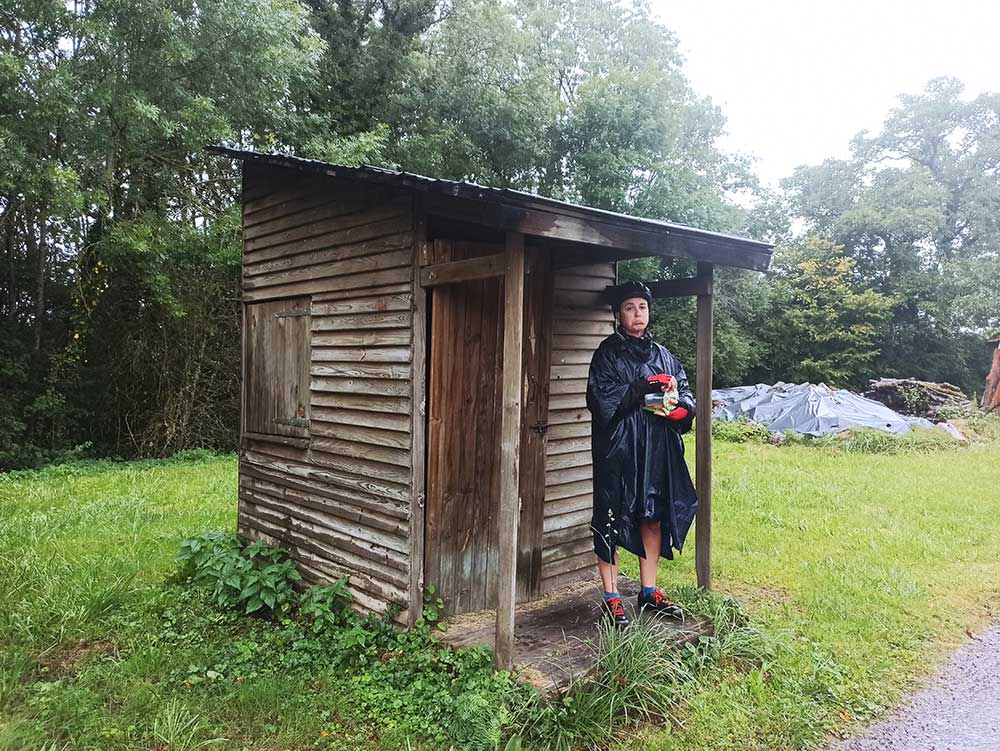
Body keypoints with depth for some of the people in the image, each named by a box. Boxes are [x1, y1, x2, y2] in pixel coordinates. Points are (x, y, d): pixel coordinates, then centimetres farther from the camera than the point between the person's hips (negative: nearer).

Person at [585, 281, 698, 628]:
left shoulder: (662, 354, 15)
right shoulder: (608, 353, -1)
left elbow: (685, 391, 12)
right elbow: (601, 397, -14)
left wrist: (679, 407, -11)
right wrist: (647, 388, -14)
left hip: (657, 451, 6)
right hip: (618, 448, -5)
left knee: (654, 516, 11)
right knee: (611, 520, -2)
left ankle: (649, 591, 24)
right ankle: (611, 597, 9)